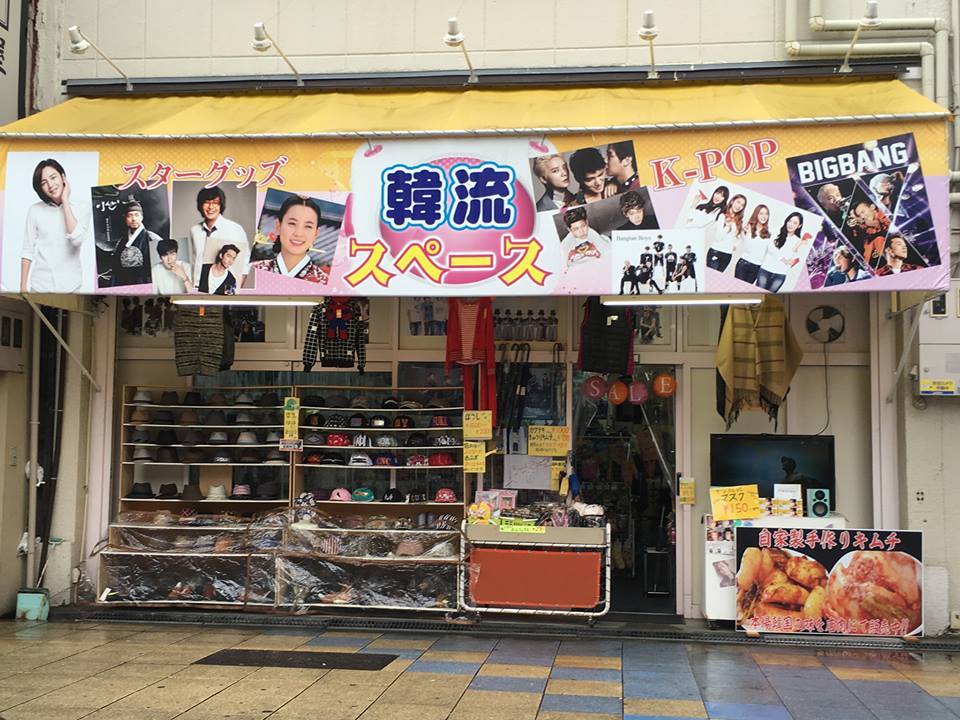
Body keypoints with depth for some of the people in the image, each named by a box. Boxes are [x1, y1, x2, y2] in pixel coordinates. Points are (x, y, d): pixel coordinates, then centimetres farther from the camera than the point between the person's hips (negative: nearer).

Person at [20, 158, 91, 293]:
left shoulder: (81, 209, 2)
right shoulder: (35, 210, 3)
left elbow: (77, 239, -15)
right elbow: (27, 250, 5)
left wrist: (65, 201, -9)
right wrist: (23, 287, 0)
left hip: (70, 286, -1)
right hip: (40, 286, 1)